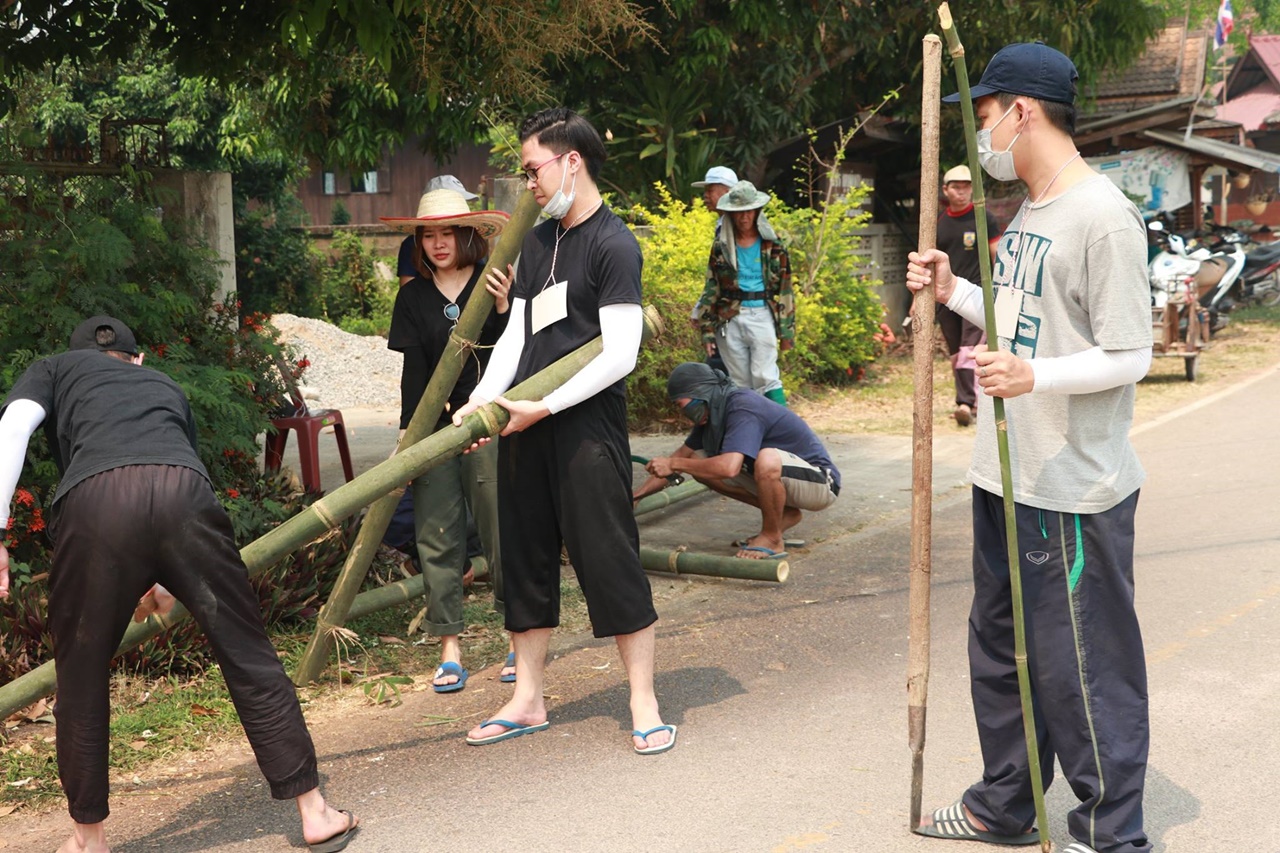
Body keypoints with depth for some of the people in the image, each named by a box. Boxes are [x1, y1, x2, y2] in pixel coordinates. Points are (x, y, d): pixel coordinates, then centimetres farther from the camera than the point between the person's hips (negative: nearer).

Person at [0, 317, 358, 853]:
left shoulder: (54, 369, 34)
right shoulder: (165, 386, 43)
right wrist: (165, 585, 60)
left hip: (94, 500, -2)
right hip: (184, 491, 2)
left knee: (81, 681, 16)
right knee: (248, 656, 11)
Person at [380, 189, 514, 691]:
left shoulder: (495, 282, -1)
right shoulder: (414, 296, 9)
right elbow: (414, 370, 6)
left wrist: (504, 305, -23)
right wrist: (408, 434, 0)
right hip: (434, 425, 3)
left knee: (501, 532, 0)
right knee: (436, 539, 2)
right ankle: (450, 650, 9)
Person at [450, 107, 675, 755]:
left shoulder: (614, 245, -8)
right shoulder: (537, 242, 17)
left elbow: (619, 355, -15)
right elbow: (516, 333, 16)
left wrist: (543, 406, -17)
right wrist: (484, 398, 0)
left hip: (586, 427, -8)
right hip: (524, 428, 8)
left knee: (609, 561, -5)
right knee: (525, 559, 12)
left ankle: (644, 706, 6)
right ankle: (527, 701, 24)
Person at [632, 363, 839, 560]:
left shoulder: (742, 408, -26)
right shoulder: (713, 412, 1)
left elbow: (729, 467, -40)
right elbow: (682, 455, 11)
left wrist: (673, 464, -27)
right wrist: (634, 497, 7)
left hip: (821, 481, -9)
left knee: (767, 459, -40)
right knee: (700, 465, 1)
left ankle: (772, 538, -13)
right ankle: (783, 515, 9)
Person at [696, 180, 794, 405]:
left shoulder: (773, 245, 3)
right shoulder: (721, 247, 6)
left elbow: (785, 290, 4)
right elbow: (711, 290, 6)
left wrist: (786, 330, 1)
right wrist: (708, 330, 1)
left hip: (762, 317, -2)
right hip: (730, 320, 2)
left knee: (765, 377, -9)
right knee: (739, 383, 6)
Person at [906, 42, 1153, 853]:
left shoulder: (1103, 217, -16)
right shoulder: (1028, 213, 14)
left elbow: (1130, 355, -19)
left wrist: (1034, 377, -33)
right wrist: (954, 292, 13)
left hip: (1072, 491, -10)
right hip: (1005, 479, 10)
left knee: (1081, 666, 0)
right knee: (1000, 649, 20)